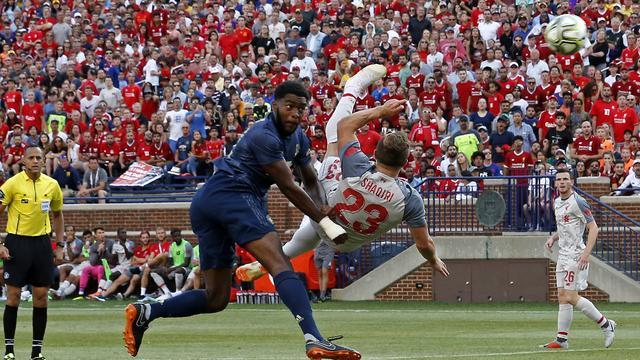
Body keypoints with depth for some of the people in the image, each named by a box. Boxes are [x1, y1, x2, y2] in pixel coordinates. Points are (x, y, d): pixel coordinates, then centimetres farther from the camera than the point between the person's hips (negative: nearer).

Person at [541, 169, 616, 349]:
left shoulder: (578, 202, -13)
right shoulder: (557, 203, 14)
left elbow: (593, 228, -15)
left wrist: (586, 253, -23)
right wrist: (553, 238, 9)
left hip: (576, 255, -9)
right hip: (562, 254, 9)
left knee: (571, 297, -11)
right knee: (563, 297, 5)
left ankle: (606, 324, 2)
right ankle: (562, 340, 6)